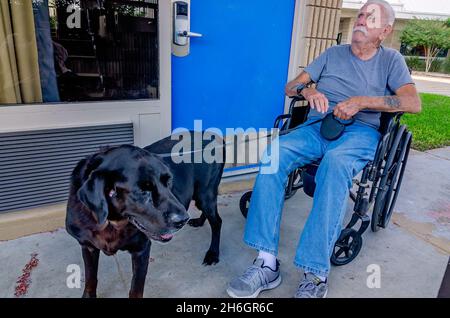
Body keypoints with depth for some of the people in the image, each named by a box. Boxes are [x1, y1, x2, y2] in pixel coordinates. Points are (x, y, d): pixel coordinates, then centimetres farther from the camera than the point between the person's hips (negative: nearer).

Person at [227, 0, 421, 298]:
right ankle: (267, 263, -30)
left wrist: (361, 101, -14)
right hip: (318, 126, 3)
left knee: (335, 162, -40)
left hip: (360, 132, -2)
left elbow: (414, 102, -1)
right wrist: (307, 90, -8)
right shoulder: (333, 54, 22)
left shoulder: (391, 59, 15)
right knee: (273, 154, -29)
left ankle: (316, 274, -36)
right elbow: (291, 86, 16)